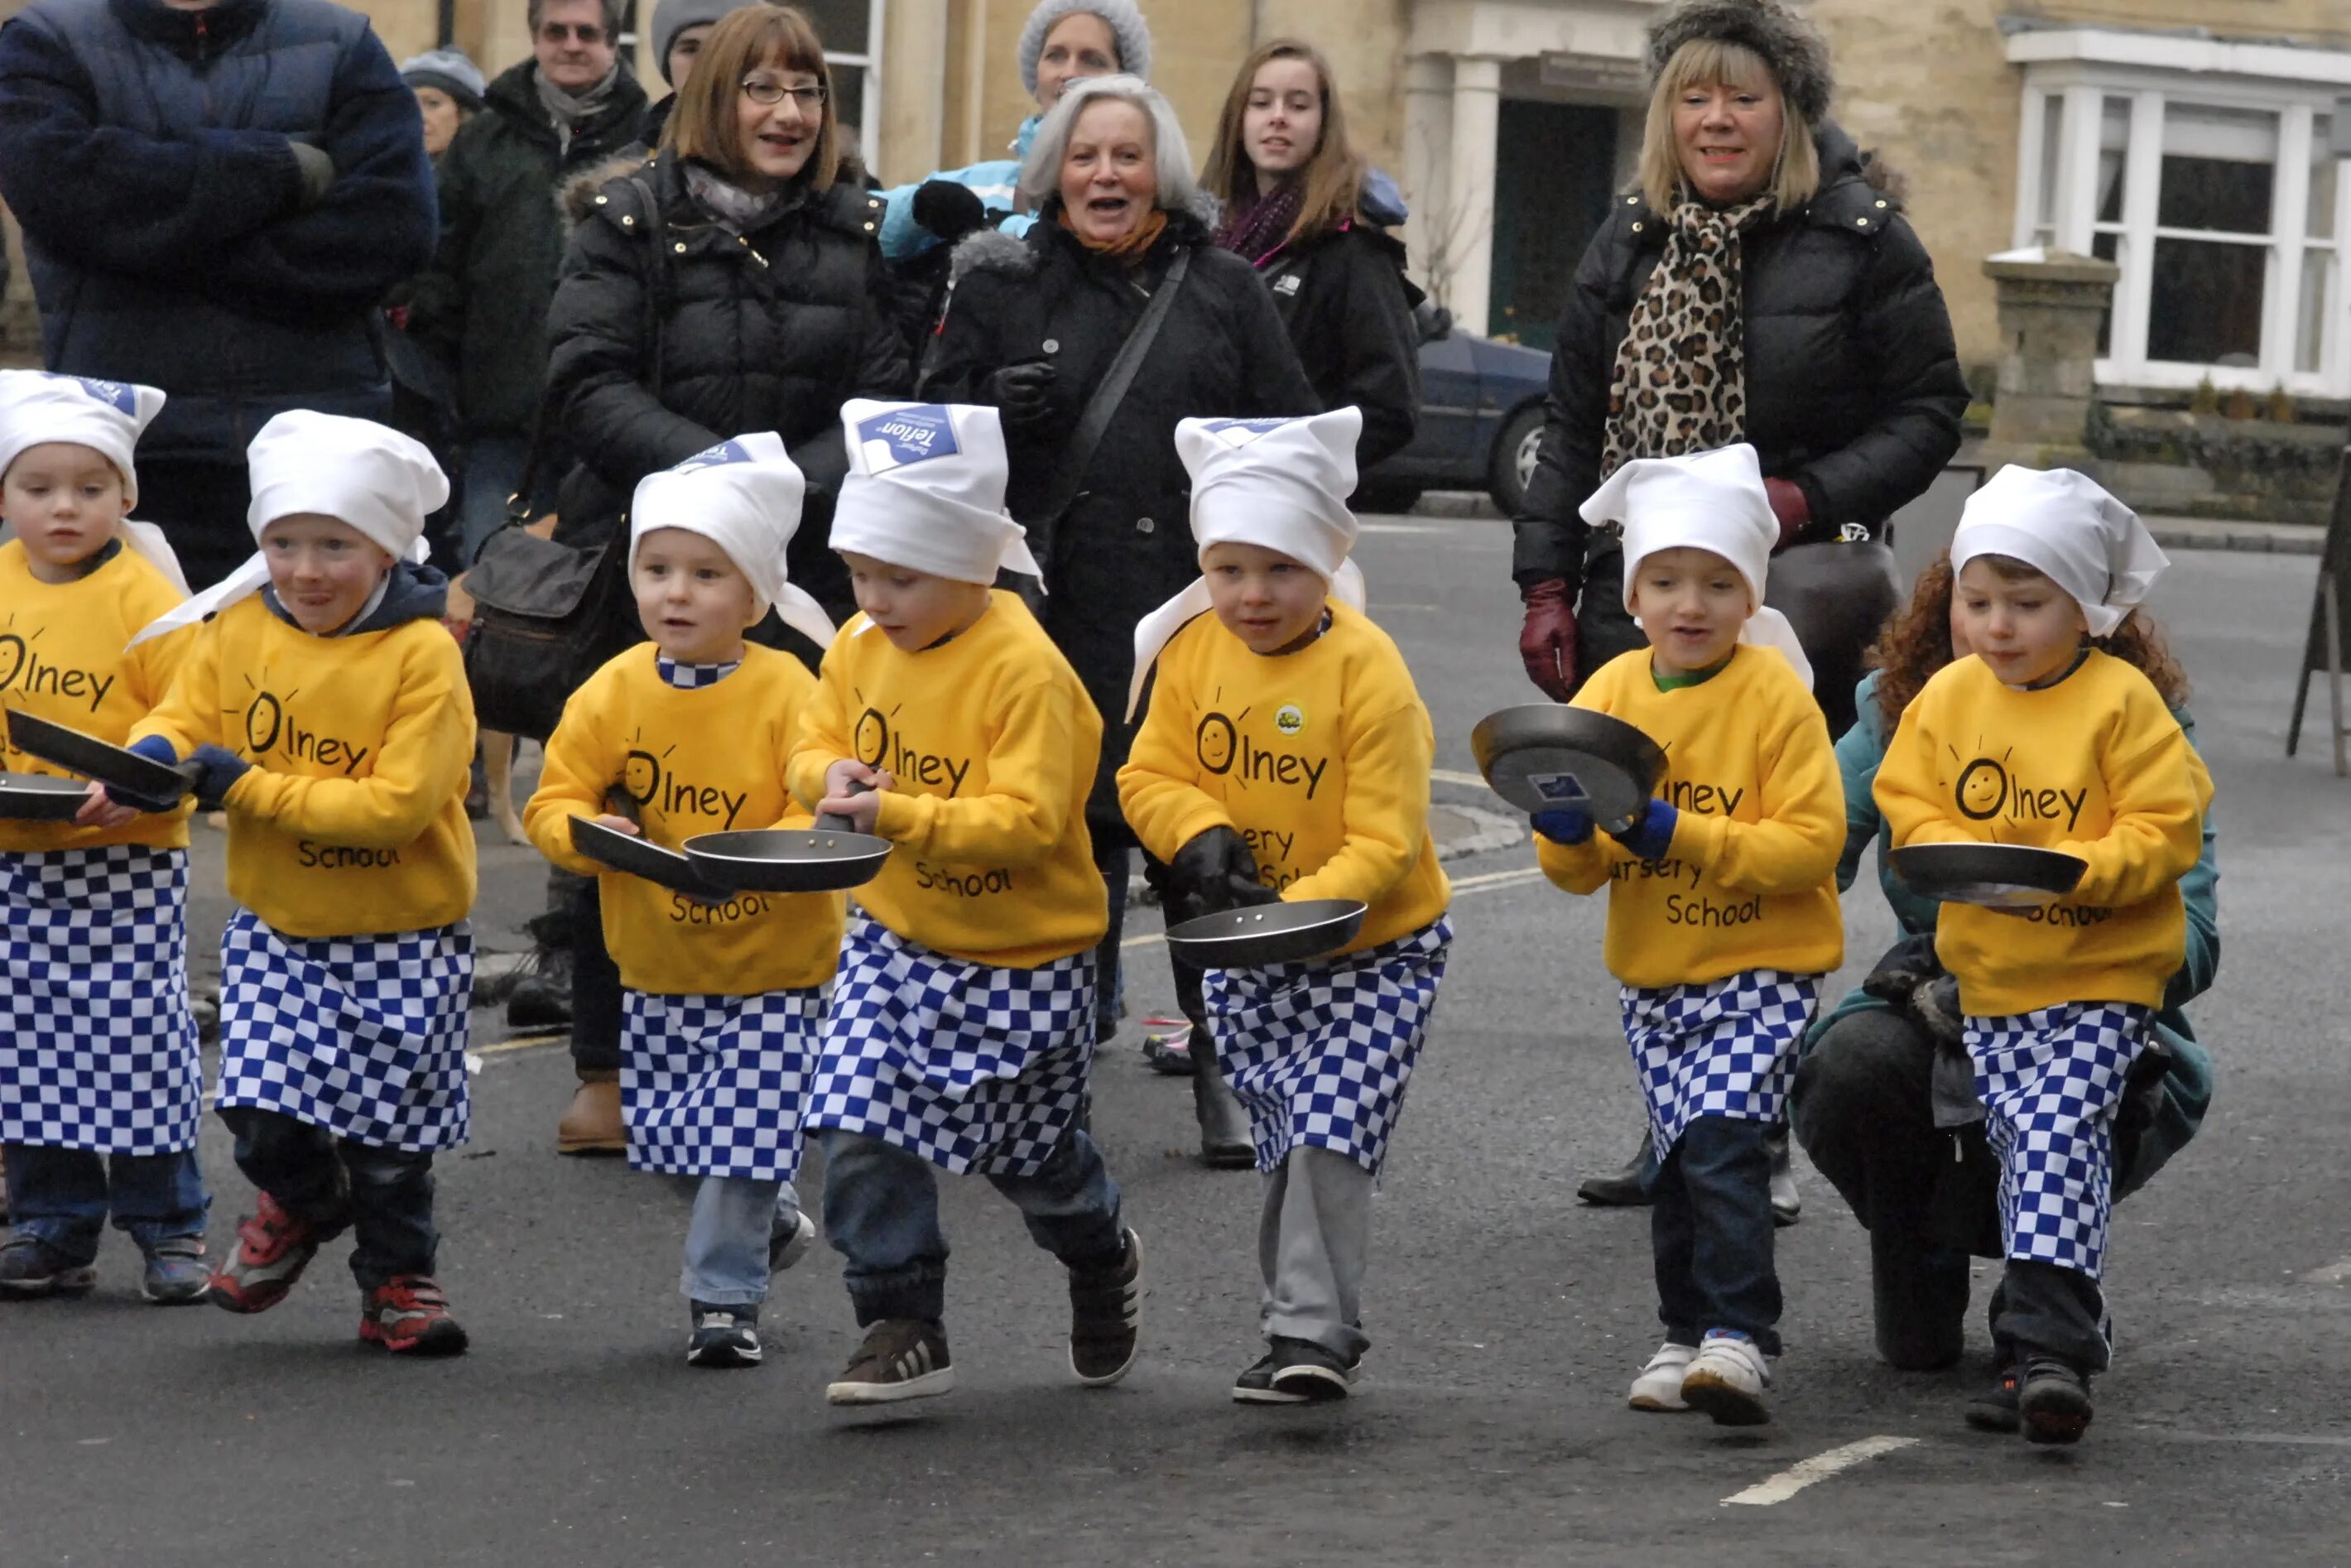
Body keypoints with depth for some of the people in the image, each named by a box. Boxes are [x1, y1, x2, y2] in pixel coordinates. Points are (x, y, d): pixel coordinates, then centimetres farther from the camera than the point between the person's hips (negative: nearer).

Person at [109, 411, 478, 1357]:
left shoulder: (423, 654, -18)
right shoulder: (238, 631, -4)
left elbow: (398, 802, -24)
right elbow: (188, 716, 4)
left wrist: (252, 786, -25)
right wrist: (156, 754, -22)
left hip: (400, 933, -3)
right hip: (274, 925, 3)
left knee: (389, 1125, 6)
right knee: (262, 1108, -6)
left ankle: (397, 1279, 28)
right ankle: (303, 1201, 28)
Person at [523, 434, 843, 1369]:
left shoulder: (787, 693, -15)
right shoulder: (614, 692, -3)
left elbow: (821, 818, -20)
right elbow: (552, 801, -2)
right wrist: (590, 831, -24)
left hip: (771, 959, -5)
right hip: (659, 963, 5)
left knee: (743, 1134, -5)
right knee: (665, 1128, 14)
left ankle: (723, 1294, 10)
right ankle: (772, 1224, 39)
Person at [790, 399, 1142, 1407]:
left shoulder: (1026, 670, -24)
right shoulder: (860, 646, -3)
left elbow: (1028, 820, -28)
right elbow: (817, 740, 11)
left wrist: (901, 815, -38)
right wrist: (830, 775, -14)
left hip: (1022, 956, -5)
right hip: (896, 937, 5)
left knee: (1027, 1155, 13)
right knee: (858, 1134, -11)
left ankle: (1103, 1262, 45)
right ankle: (902, 1330, -1)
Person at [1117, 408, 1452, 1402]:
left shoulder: (1365, 670, -20)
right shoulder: (1190, 651, -4)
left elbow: (1385, 842, -21)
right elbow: (1151, 776, 0)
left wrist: (1295, 908, -32)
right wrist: (1202, 835, -20)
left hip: (1372, 945, -5)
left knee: (1327, 1129, -15)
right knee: (1283, 1141, 9)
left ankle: (1313, 1330, -12)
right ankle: (1304, 1310, 20)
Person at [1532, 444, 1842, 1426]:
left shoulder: (1776, 694, -10)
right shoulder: (1609, 694, 3)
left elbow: (1811, 843, -17)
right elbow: (1577, 872, 5)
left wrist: (1680, 836, -24)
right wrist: (1568, 833, -19)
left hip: (1764, 967, -5)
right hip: (1652, 976, 5)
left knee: (1720, 1136, -20)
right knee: (1679, 1160, 10)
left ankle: (1739, 1338, -20)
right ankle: (1686, 1337, 24)